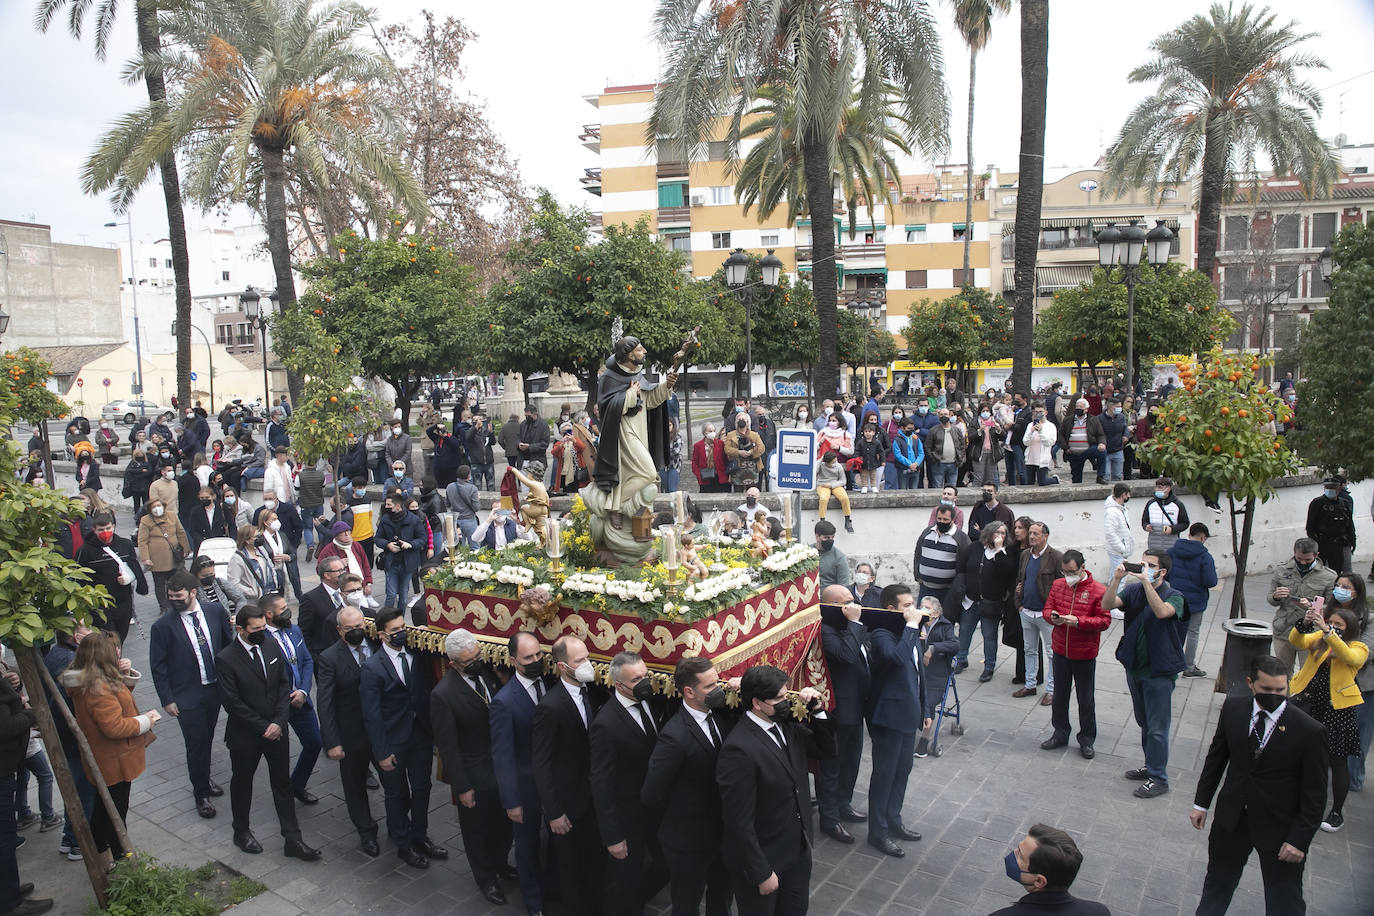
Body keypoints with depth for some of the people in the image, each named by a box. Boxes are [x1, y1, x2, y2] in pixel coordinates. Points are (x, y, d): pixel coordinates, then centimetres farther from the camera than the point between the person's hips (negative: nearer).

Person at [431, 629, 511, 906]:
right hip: (474, 774, -5)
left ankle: (499, 864, 52)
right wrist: (462, 787, -13)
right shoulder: (443, 695, -27)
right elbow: (447, 746, -19)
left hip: (501, 763, 5)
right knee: (476, 828, 19)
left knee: (504, 821, 24)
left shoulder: (486, 670, -11)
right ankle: (485, 878, 44)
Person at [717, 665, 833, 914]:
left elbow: (826, 750, 8)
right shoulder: (739, 749, -29)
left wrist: (817, 711, -8)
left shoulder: (786, 726, -5)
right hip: (763, 858, -7)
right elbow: (740, 822, -25)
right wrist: (762, 873, -18)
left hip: (799, 850, 7)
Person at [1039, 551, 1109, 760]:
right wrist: (1052, 617, -14)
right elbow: (1047, 608, 9)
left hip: (1084, 655, -4)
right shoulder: (1058, 585, 3)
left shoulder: (1097, 590, -12)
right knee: (1059, 695, 16)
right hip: (1060, 651, 4)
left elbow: (1104, 621, -13)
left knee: (1086, 699, 9)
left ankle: (1087, 740, 25)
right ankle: (1060, 734, 31)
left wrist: (1078, 621, -25)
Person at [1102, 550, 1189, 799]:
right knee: (1144, 723, 20)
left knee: (1157, 728, 1)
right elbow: (1107, 605, -13)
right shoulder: (1133, 590, 0)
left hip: (1159, 671, -5)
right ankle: (1151, 766, 36)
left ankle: (1158, 778, 12)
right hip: (1134, 667, 6)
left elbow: (1161, 611, -34)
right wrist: (1117, 578, -24)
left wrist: (1146, 581, -34)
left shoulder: (1174, 596, -12)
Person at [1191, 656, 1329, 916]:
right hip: (1232, 816, 3)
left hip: (1279, 826, -3)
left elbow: (1315, 793, -11)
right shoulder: (1232, 708, -8)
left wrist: (1300, 838, -11)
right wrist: (1201, 802, 7)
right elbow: (1216, 756, 4)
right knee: (1217, 884, 22)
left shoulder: (1309, 731, -19)